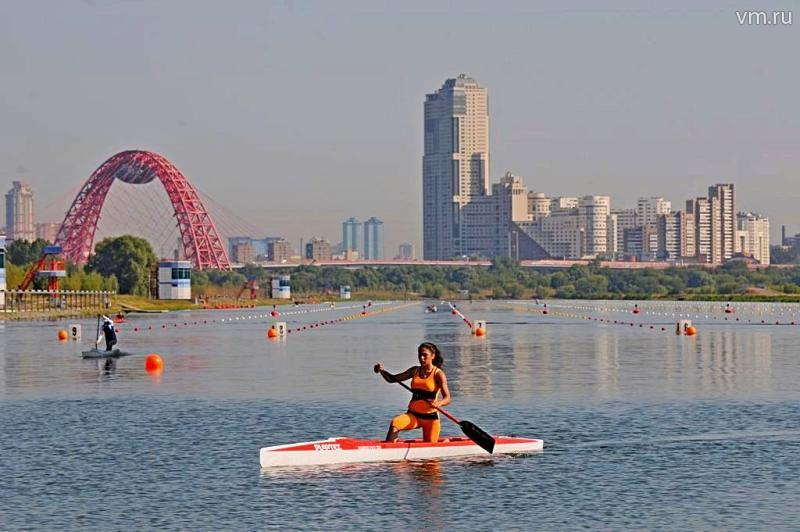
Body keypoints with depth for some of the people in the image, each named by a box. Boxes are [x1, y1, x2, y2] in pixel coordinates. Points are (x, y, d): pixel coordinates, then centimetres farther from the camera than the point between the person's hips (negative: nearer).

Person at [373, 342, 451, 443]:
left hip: (430, 417, -3)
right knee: (394, 424, -28)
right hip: (413, 415, 3)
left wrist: (438, 403, -39)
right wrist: (382, 370, -6)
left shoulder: (438, 374, -6)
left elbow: (447, 399, -16)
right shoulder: (415, 371, 10)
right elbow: (392, 379, 15)